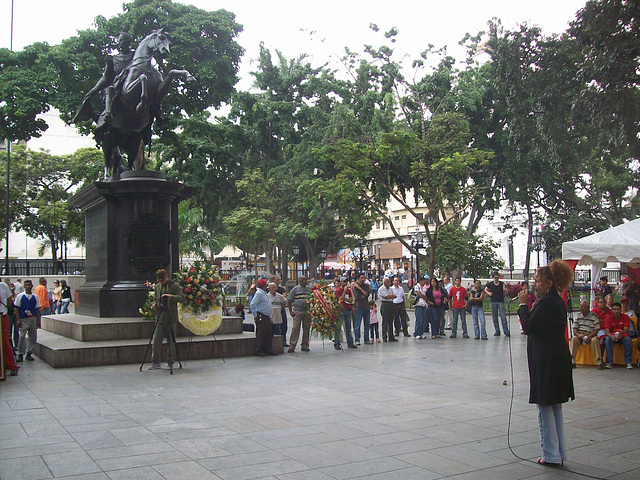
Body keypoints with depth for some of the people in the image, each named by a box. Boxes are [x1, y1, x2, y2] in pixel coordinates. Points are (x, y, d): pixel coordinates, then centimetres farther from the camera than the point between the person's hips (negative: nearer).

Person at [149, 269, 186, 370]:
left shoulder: (174, 286, -2)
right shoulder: (157, 287, 14)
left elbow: (183, 299, -12)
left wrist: (171, 296, -25)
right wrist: (154, 304, 1)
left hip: (171, 318, -4)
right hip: (159, 318, 4)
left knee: (171, 342, 1)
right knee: (155, 341, 1)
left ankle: (170, 362, 11)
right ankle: (155, 362, 11)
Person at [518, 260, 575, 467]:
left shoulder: (548, 303, -19)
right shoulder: (557, 301, 13)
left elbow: (529, 327, -17)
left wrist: (523, 304, -10)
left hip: (547, 362, -10)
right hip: (558, 358, 10)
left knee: (545, 407, -1)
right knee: (555, 406, 15)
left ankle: (551, 455, 6)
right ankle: (559, 453, 23)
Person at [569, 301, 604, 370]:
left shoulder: (594, 316, 1)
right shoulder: (578, 316, 11)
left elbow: (596, 329, -5)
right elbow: (574, 328, 7)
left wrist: (589, 337, -20)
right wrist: (578, 334, -15)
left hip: (591, 335, -2)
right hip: (580, 335, 2)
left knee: (595, 340, -34)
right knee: (573, 339, -28)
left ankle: (599, 362, -33)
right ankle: (572, 361, -32)